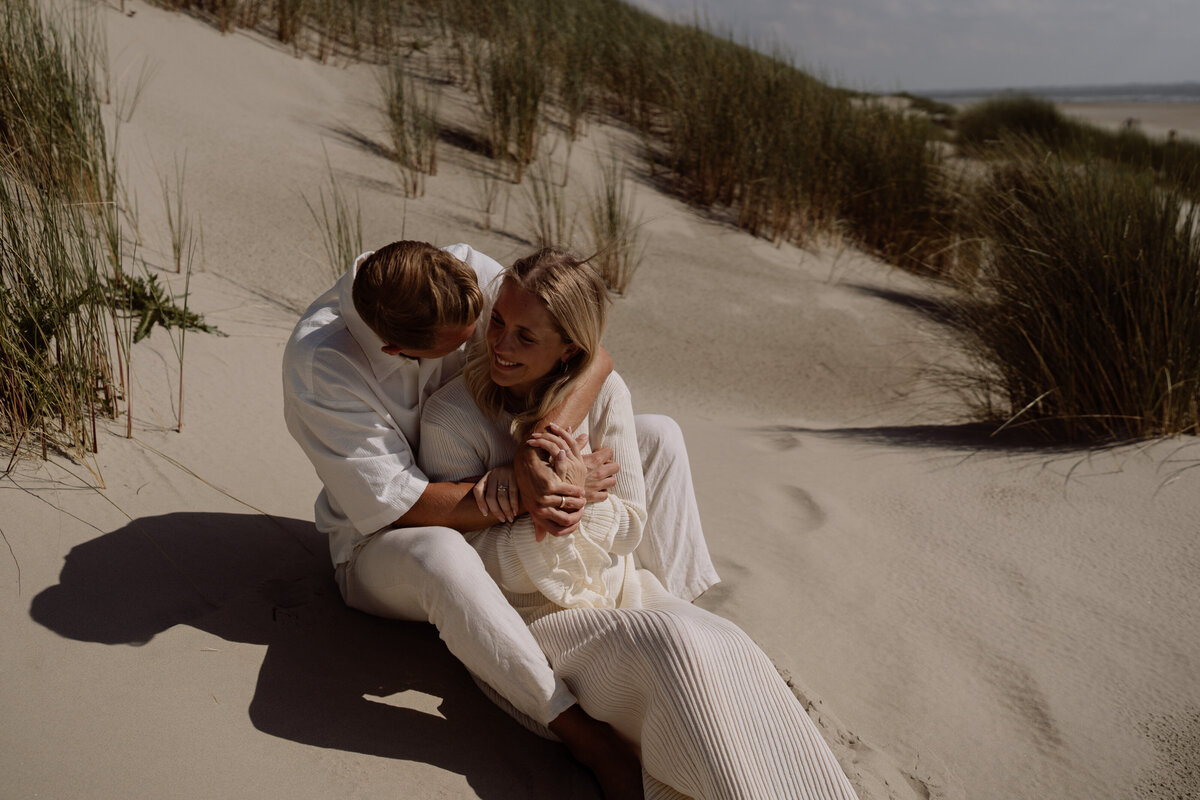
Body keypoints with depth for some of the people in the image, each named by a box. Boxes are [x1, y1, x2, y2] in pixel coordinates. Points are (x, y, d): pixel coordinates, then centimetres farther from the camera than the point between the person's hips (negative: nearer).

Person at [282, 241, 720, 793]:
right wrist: (520, 493, -35)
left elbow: (592, 353, -25)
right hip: (384, 542, -5)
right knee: (442, 556, -44)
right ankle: (583, 734, -33)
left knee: (659, 438, -6)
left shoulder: (464, 275, -20)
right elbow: (399, 506, -29)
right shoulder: (318, 363, -30)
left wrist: (534, 456, -39)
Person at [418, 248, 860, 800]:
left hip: (616, 588, 4)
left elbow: (630, 527, 0)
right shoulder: (451, 416, -13)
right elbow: (477, 561, -11)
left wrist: (581, 494, -21)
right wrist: (554, 509, -27)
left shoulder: (603, 394, -4)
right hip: (534, 615, -3)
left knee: (725, 647, -25)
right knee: (672, 644, -31)